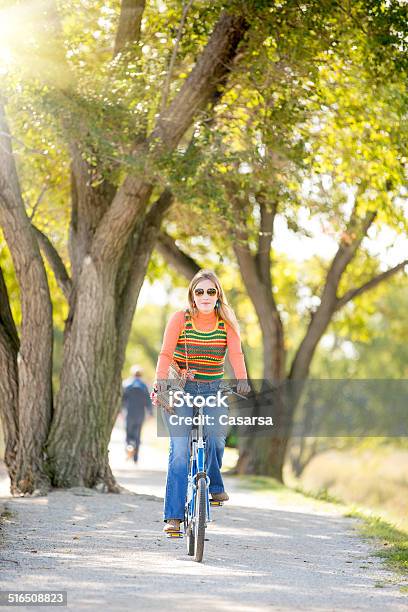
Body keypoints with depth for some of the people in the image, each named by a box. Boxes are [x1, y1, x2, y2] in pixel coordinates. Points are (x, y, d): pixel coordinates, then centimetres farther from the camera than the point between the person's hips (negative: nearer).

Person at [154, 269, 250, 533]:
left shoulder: (227, 323, -1)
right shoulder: (180, 318, -6)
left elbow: (236, 354, -15)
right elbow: (166, 353, -16)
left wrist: (242, 380, -34)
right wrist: (161, 380, -34)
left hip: (213, 390, 2)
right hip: (181, 390, -2)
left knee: (216, 437, -23)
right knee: (180, 450, -13)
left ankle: (213, 485, 8)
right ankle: (173, 516, -11)